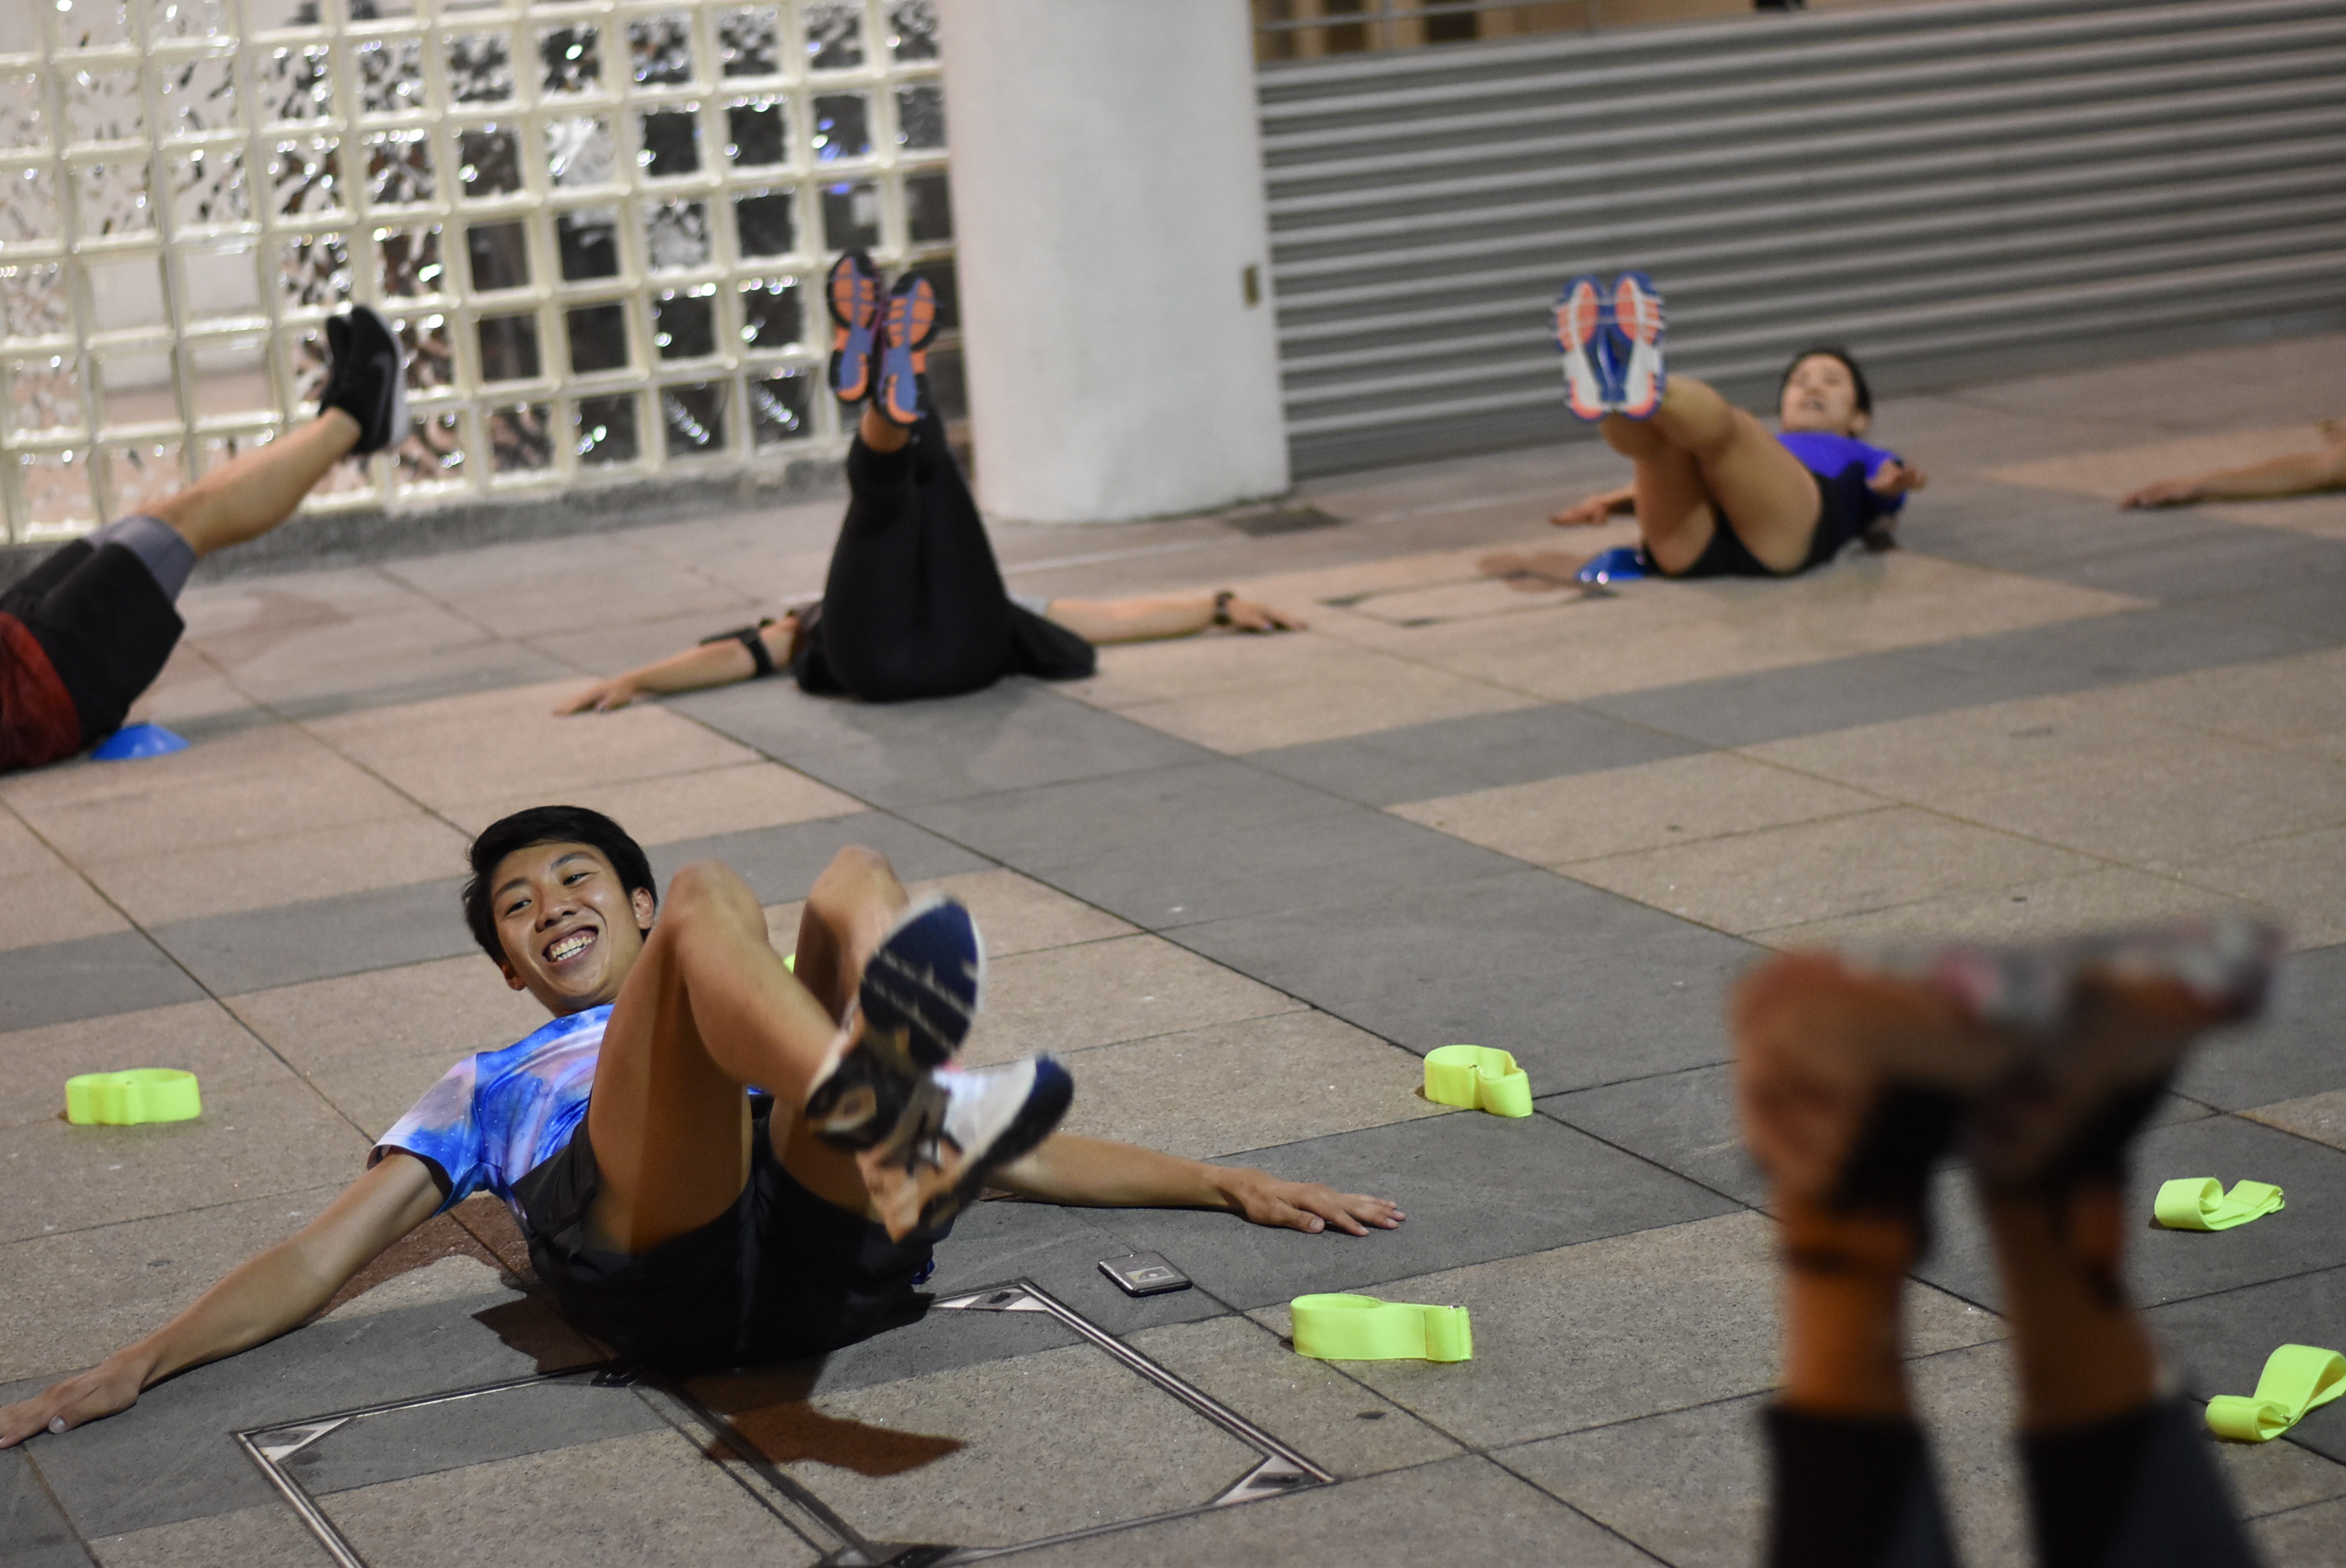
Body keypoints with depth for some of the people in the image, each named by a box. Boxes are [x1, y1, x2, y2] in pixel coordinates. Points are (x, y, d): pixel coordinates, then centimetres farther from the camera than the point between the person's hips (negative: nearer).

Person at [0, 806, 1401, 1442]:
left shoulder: (787, 1042, 43)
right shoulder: (485, 1091, 42)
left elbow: (1023, 1158, 38)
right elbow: (320, 1259, 31)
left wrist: (1227, 1184, 28)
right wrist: (129, 1371, 15)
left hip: (835, 1243, 2)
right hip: (649, 1261, -2)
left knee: (857, 885, -17)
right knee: (714, 903, -21)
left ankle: (881, 1107, -54)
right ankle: (890, 1108, -57)